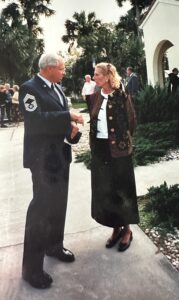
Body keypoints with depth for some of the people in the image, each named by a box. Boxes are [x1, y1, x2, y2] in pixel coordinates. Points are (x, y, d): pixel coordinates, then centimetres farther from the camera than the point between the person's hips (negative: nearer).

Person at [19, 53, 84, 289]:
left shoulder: (57, 89, 13)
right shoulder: (29, 88, -13)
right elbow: (36, 119, -26)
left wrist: (72, 127, -6)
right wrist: (69, 118, -23)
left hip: (60, 153, 9)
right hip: (43, 156, -8)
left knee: (58, 204, 18)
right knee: (41, 208, -3)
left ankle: (54, 245, 38)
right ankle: (32, 267, 10)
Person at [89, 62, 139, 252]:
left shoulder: (121, 96, -8)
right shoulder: (95, 97, 7)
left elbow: (130, 121, -8)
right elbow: (93, 121, 11)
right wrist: (94, 144, 6)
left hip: (118, 149, -5)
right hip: (99, 149, 6)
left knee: (122, 189, 6)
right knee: (104, 190, 11)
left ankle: (126, 229, 24)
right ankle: (116, 227, 28)